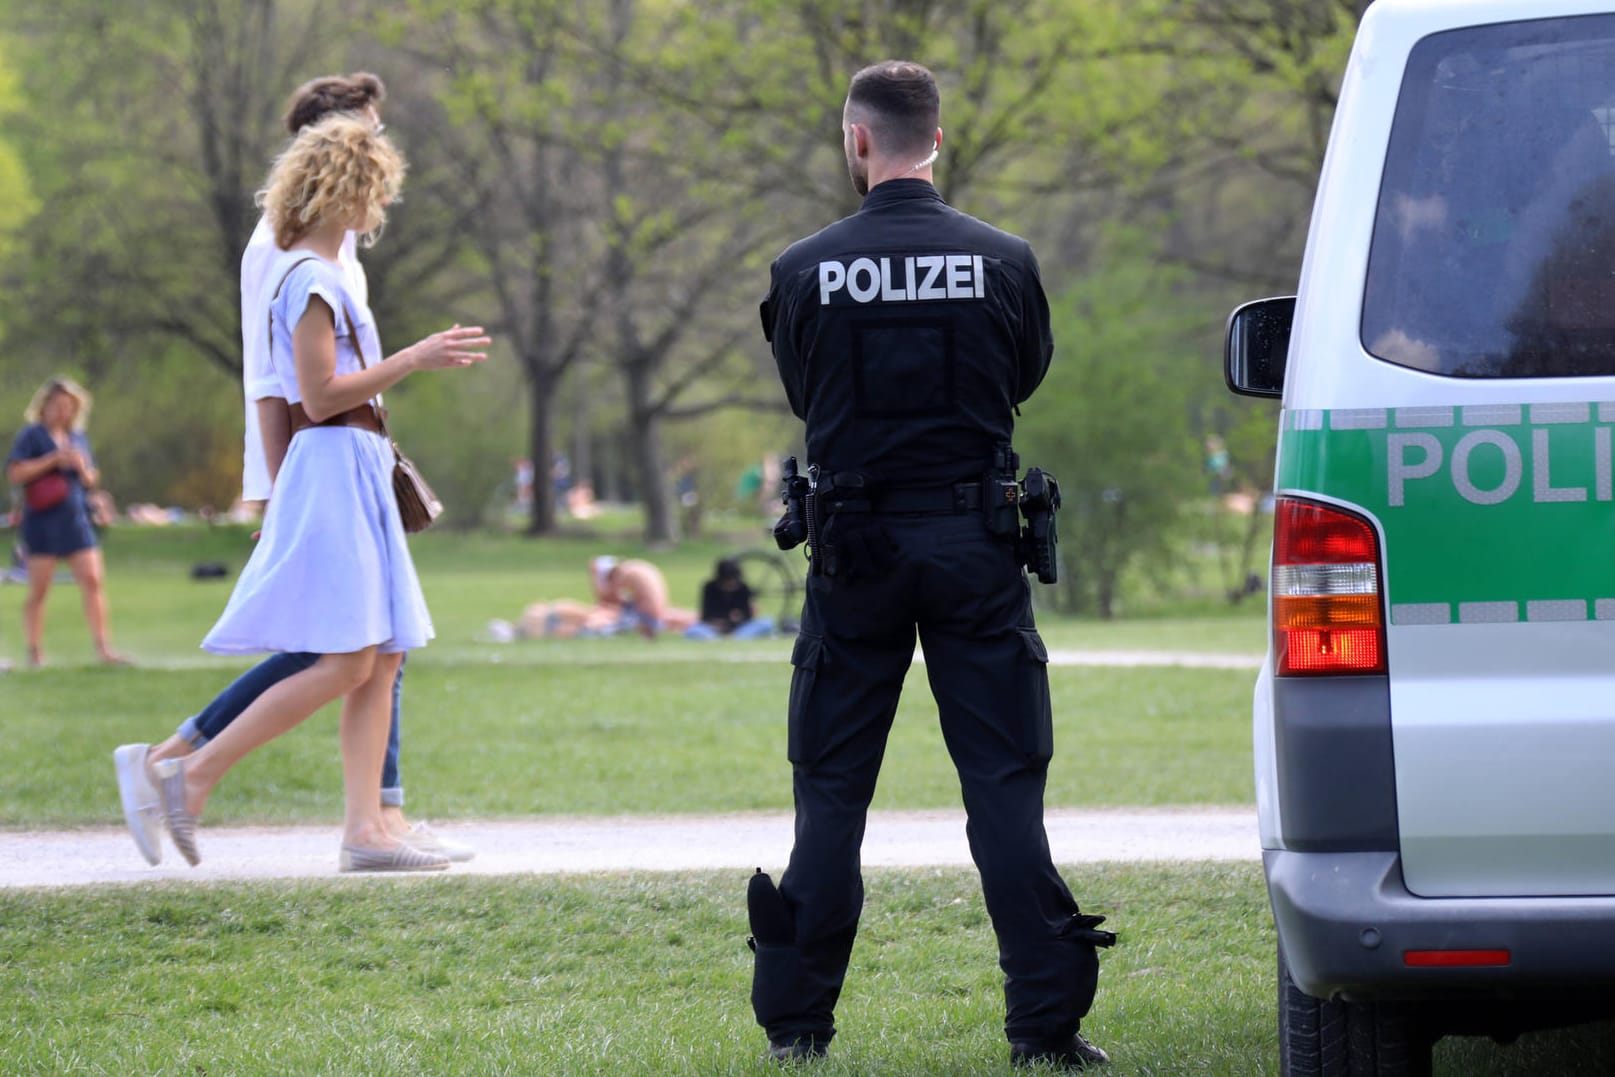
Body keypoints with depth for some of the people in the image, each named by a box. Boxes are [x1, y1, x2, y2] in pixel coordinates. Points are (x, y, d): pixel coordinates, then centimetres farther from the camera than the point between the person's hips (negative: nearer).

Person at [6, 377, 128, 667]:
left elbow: (91, 481, 19)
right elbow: (14, 473, -12)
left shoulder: (77, 437, 15)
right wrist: (53, 460, -15)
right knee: (38, 589, -1)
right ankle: (35, 653, 6)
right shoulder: (32, 436, -1)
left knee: (93, 580, -4)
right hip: (43, 521, -5)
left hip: (76, 521, 5)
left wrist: (82, 467, -4)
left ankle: (103, 648, -4)